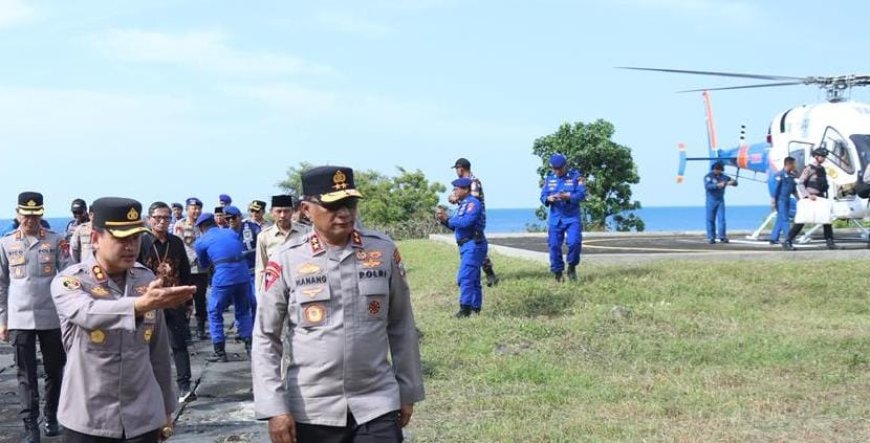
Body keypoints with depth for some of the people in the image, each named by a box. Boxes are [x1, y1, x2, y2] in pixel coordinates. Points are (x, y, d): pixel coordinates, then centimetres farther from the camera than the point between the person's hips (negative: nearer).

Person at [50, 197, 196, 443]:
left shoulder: (147, 280, 3)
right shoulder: (68, 282, -8)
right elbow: (89, 314, -31)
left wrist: (166, 408, 13)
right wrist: (142, 304, -46)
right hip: (88, 421, -3)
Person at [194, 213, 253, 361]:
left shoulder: (201, 242, 11)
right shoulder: (231, 233, 20)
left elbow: (203, 265, 25)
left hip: (223, 277, -4)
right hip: (243, 274, 4)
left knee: (214, 313, 13)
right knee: (243, 312, 21)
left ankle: (220, 352, 12)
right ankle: (250, 346, 19)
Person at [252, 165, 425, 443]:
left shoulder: (384, 251, 1)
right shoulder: (286, 262, -5)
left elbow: (401, 327, 8)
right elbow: (265, 339, -2)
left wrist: (407, 392, 10)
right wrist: (274, 407, -8)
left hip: (377, 406, 1)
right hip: (311, 411, 0)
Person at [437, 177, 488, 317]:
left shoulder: (473, 203, -12)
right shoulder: (462, 205, 18)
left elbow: (466, 222, -26)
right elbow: (456, 226, 20)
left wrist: (447, 219, -15)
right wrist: (444, 220, 3)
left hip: (473, 245, -10)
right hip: (466, 246, 10)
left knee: (465, 277, -16)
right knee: (473, 279, 14)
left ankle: (465, 308, -18)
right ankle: (476, 309, 19)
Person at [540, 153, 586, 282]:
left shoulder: (576, 176, -4)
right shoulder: (549, 178, 6)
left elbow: (582, 194, -12)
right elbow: (543, 196, 3)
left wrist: (568, 197, -29)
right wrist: (548, 199, -21)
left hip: (572, 217, -3)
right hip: (555, 218, 3)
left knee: (574, 242, -15)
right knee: (554, 246, 2)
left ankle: (572, 268, 9)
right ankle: (557, 274, 15)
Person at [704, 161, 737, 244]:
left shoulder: (723, 177, 9)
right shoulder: (708, 177, -2)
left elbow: (735, 182, 10)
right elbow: (707, 186, -19)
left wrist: (732, 182, -14)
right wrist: (717, 185, -31)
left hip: (720, 200, 3)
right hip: (711, 200, -3)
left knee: (721, 218, -4)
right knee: (710, 219, -1)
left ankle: (722, 237, -3)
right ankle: (711, 238, 2)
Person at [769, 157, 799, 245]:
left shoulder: (791, 176, 11)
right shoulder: (780, 175, -12)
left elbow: (794, 189, 20)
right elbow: (775, 189, -12)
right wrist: (773, 201, -14)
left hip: (787, 200, 8)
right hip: (780, 200, -8)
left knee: (780, 220, 9)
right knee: (784, 219, -9)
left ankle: (774, 238, 15)